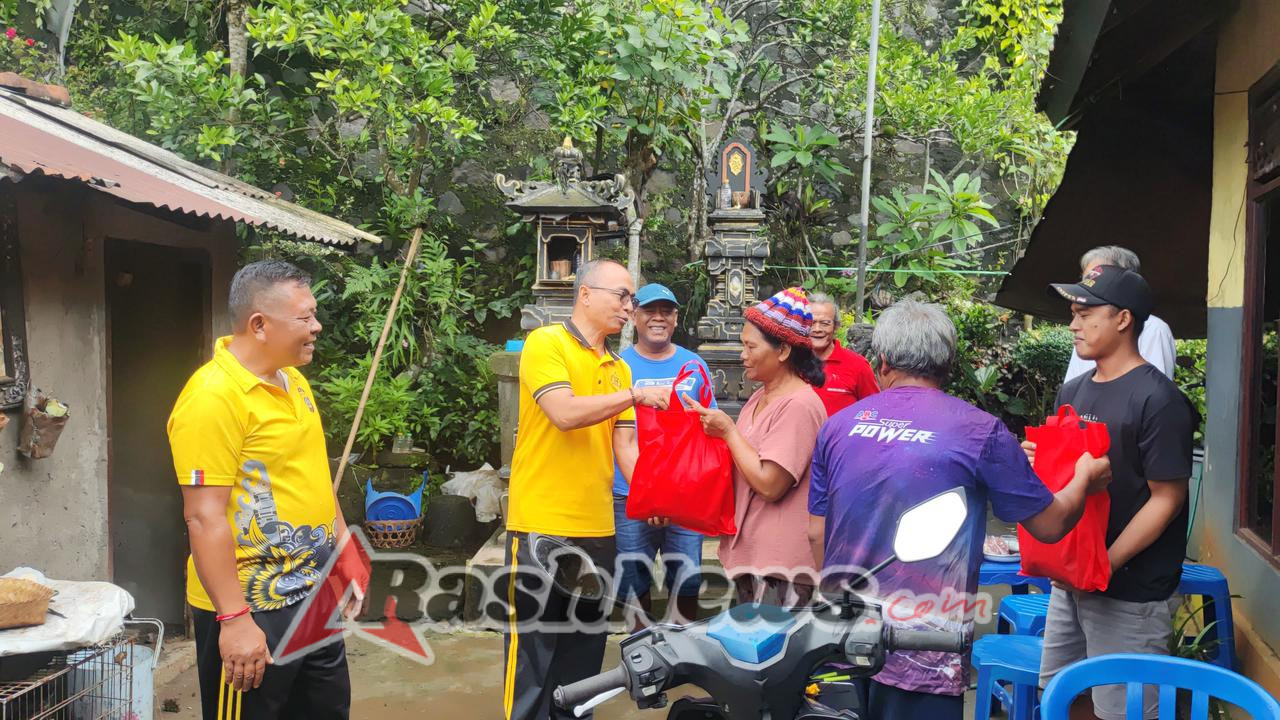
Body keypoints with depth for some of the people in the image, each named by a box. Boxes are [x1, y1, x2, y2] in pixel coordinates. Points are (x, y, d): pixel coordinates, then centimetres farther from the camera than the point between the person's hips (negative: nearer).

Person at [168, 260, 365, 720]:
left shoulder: (294, 381, 8)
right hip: (252, 608, -8)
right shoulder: (213, 396, -20)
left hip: (315, 593, 8)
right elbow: (204, 517, -23)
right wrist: (234, 619, -24)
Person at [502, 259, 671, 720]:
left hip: (597, 529, 7)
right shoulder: (546, 343, -7)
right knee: (533, 646, 2)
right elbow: (565, 413, -21)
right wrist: (636, 395, -19)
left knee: (584, 650, 17)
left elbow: (624, 444, 6)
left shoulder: (619, 368, 12)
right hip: (541, 526, -7)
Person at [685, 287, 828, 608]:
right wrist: (710, 421, 2)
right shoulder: (760, 398, 12)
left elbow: (769, 485, -22)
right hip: (748, 552, 10)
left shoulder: (799, 405, -19)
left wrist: (729, 431, -14)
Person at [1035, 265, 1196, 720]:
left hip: (1129, 589, -7)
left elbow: (1166, 499, -16)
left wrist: (1106, 564, -20)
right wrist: (1037, 459, -4)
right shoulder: (1073, 392, 9)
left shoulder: (1157, 400, -15)